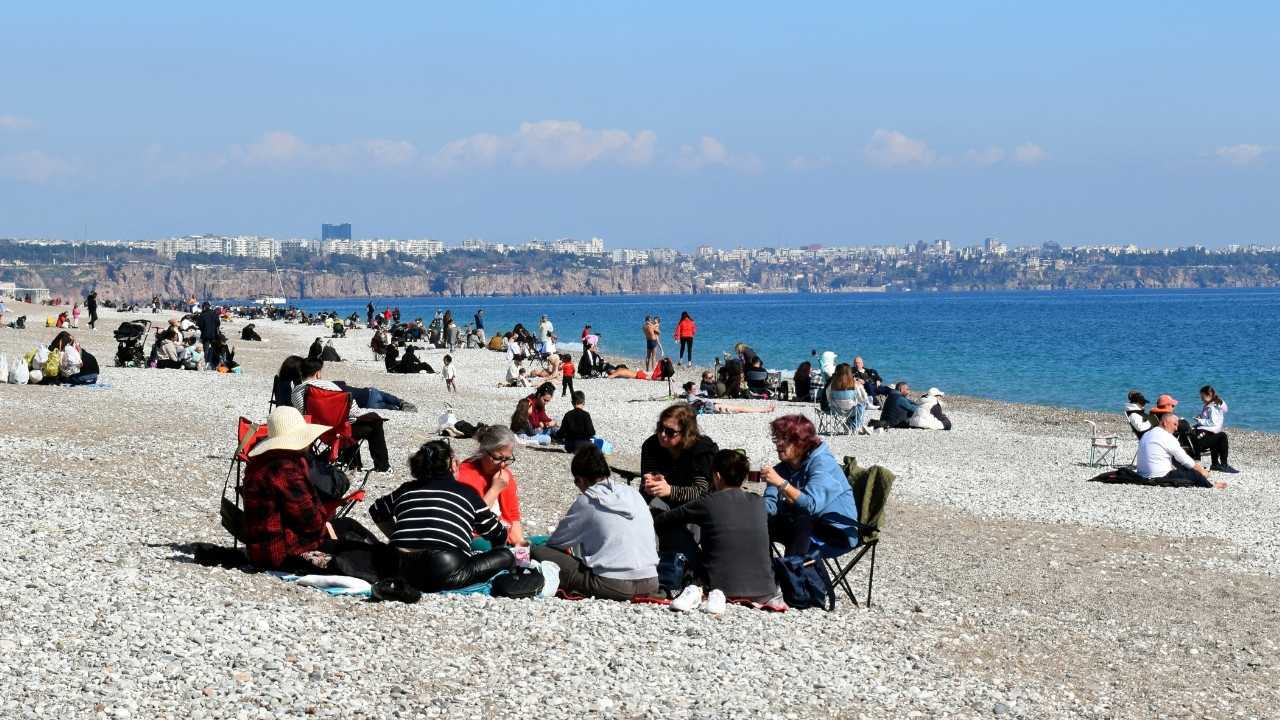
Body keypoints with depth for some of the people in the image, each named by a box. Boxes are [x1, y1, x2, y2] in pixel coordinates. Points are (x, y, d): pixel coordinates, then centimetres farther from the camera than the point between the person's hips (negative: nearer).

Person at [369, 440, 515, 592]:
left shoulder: (407, 489, 20)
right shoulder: (466, 492, 11)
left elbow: (376, 511, 37)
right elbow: (499, 535, 20)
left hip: (404, 572, 6)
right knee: (506, 556, 6)